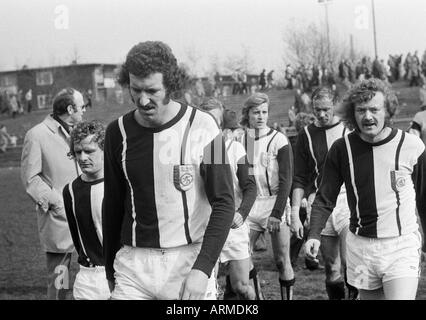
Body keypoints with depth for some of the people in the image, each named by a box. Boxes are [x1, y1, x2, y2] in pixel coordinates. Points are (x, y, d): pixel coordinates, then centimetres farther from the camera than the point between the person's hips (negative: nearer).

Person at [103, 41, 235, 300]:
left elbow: (224, 203, -9)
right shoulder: (118, 132, 2)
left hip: (190, 259, -2)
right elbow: (112, 204, 12)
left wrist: (202, 269, -19)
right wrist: (111, 272, 15)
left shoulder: (202, 127, -7)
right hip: (134, 262, 2)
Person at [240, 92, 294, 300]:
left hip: (275, 203, -3)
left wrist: (276, 213, -17)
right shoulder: (240, 140, 5)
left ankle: (288, 296, 11)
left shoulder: (278, 140, -5)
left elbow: (286, 180, -9)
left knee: (282, 261, -2)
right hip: (250, 204, 3)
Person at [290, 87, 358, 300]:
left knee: (350, 263, -16)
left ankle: (356, 294, 3)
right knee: (332, 269, 5)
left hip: (348, 201, -2)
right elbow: (299, 179, 7)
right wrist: (295, 214, 0)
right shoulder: (306, 135, 7)